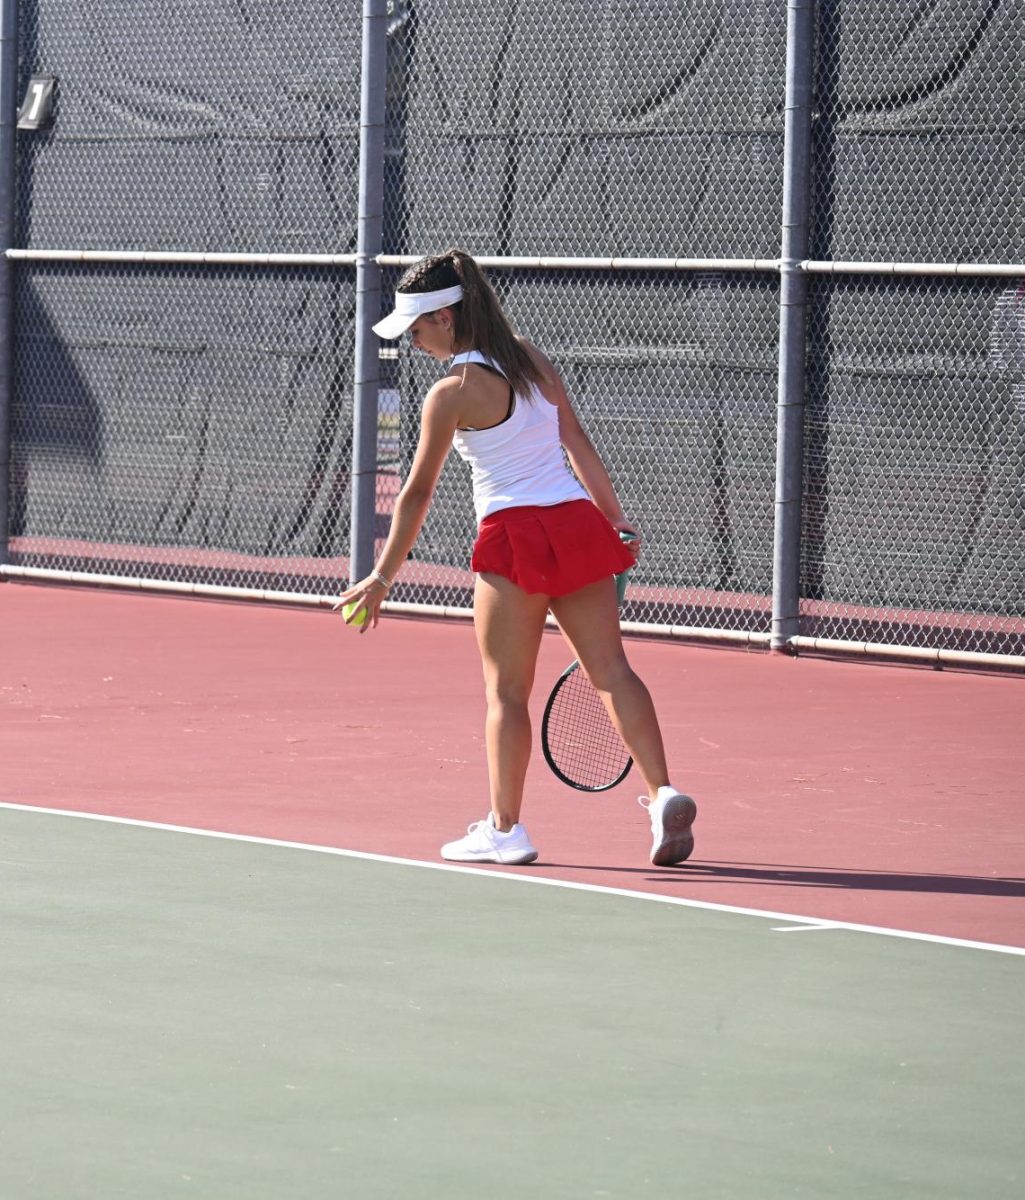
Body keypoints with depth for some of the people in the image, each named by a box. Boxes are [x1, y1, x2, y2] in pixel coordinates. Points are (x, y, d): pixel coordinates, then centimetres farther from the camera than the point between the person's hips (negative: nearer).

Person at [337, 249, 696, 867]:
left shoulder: (453, 392, -9)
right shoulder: (533, 359, 9)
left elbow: (418, 493, -4)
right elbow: (579, 443, 13)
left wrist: (384, 575, 3)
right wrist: (617, 520, 19)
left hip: (515, 534, -6)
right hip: (578, 522, 6)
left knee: (507, 690, 4)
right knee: (612, 670, 3)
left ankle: (505, 829, 7)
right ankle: (664, 796, -9)